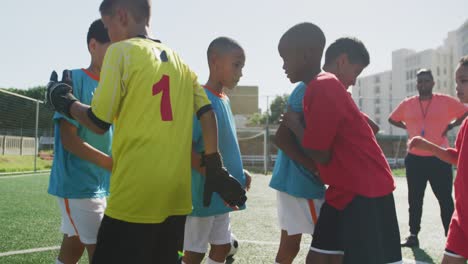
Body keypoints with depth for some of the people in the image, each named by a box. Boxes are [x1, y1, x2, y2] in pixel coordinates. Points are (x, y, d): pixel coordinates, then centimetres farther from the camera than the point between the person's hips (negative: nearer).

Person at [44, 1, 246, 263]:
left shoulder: (120, 51, -4)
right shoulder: (180, 61, 14)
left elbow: (99, 122, -6)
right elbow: (207, 114, 8)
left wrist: (66, 101, 13)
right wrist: (216, 170, 12)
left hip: (135, 195, -6)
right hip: (176, 195, 7)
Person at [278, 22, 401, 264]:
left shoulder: (322, 89, -19)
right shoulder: (323, 87, 13)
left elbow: (321, 156, -17)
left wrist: (294, 124, -4)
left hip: (365, 192, -10)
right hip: (344, 190, 10)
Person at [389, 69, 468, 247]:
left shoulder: (445, 101, -1)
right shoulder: (407, 104, 5)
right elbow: (392, 119, 19)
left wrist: (451, 125, -3)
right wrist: (408, 127, 7)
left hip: (439, 159, -2)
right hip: (414, 158, 3)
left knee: (445, 199, 1)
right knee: (414, 199, 9)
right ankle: (413, 235, 18)